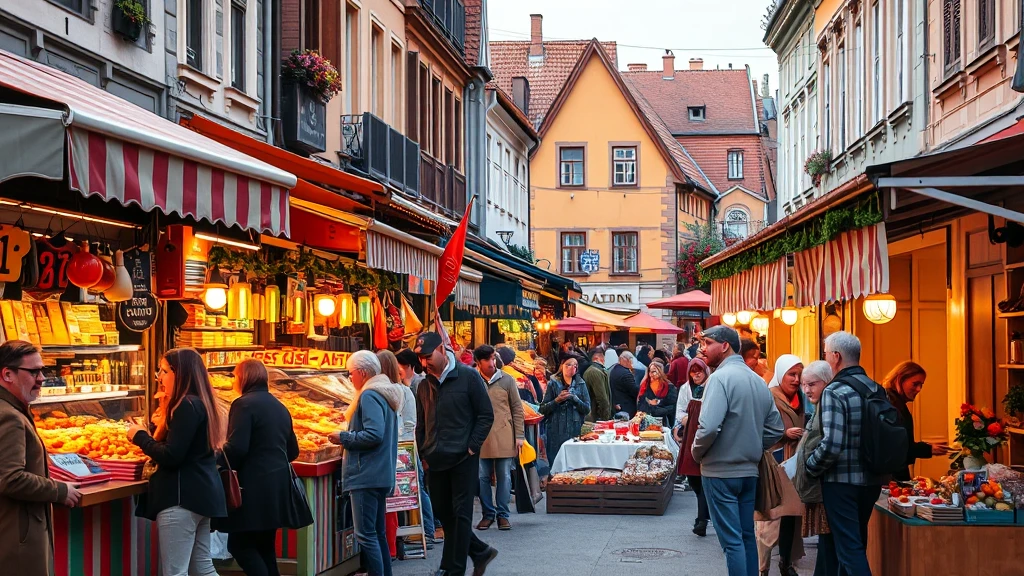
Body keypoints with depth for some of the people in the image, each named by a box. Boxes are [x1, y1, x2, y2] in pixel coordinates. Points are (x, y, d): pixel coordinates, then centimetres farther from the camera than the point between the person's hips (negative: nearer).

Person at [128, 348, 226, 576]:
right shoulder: (199, 403, 16)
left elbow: (171, 457, -20)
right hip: (199, 493, 11)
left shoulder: (187, 406, -15)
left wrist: (140, 436, -6)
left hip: (183, 497, -11)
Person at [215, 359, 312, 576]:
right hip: (278, 485, 8)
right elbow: (292, 451, 20)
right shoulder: (279, 407, 16)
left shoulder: (244, 404, -10)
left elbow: (236, 448, -19)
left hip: (256, 486, -8)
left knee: (240, 545, -3)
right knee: (265, 546, 14)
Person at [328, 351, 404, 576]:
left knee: (365, 534, -9)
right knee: (378, 533, 13)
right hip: (381, 475, 10)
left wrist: (343, 438, -11)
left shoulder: (369, 396, -13)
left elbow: (374, 435, -23)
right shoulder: (385, 393, 18)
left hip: (366, 475, -10)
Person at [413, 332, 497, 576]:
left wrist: (471, 448, -11)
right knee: (443, 512, 9)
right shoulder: (425, 385, 10)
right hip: (436, 461, 6)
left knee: (460, 514, -2)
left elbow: (486, 415, -5)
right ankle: (480, 552, 24)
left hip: (463, 458, -6)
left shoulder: (468, 377, -6)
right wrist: (424, 453, 8)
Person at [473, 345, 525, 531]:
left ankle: (503, 515, 12)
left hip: (504, 437, 0)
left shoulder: (507, 380, 3)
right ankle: (487, 514, 16)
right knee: (482, 477, 4)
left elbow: (517, 409, 5)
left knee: (504, 477, 4)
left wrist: (519, 435, -1)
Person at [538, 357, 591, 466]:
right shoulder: (553, 384, 5)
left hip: (575, 431, 1)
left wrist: (574, 398, -10)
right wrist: (557, 400, -13)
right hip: (556, 432, -1)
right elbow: (543, 409, 1)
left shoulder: (581, 384, 9)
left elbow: (587, 409, 4)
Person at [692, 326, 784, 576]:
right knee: (747, 536, 15)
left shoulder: (721, 377, -15)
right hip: (749, 471, 8)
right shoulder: (758, 380, 8)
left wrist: (697, 453, -7)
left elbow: (709, 427, -24)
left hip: (720, 471, -7)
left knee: (731, 540, -4)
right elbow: (775, 429, 13)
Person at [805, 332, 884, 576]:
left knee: (849, 548, -1)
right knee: (858, 543, 21)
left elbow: (831, 445, -25)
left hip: (842, 482, -7)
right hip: (871, 480, 7)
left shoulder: (834, 392, -17)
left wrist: (810, 468, -8)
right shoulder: (876, 389, 4)